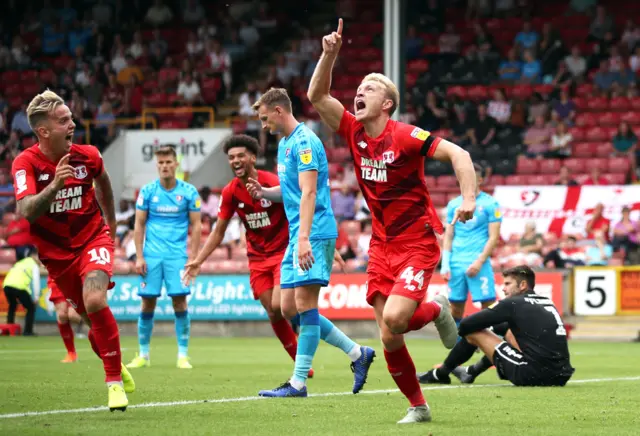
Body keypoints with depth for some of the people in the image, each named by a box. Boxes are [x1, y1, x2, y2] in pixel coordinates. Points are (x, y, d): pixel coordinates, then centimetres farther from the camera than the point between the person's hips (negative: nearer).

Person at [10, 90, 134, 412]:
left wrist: (110, 225, 26)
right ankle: (116, 367, 37)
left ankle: (115, 380, -13)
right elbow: (26, 212, -30)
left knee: (95, 301, -25)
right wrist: (54, 185, -44)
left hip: (92, 238, -1)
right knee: (92, 317, 8)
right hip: (56, 252, 1)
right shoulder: (26, 163, -16)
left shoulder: (87, 156, -9)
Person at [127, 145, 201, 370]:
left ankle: (183, 355, -1)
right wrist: (139, 257, -1)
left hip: (178, 255, -1)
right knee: (148, 303, 0)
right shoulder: (147, 191, 4)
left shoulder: (188, 192, 2)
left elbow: (195, 226, 5)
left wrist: (193, 257, -3)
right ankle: (143, 355, 11)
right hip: (151, 255, 1)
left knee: (180, 301, -8)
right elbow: (139, 225, 6)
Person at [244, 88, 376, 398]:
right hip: (297, 237, 10)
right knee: (289, 309, 7)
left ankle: (298, 382, -10)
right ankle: (357, 353, 13)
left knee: (304, 304, -11)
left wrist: (304, 238, -30)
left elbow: (308, 192, -22)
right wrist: (264, 192, 9)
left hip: (314, 234, -10)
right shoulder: (284, 144, 19)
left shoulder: (304, 142, -13)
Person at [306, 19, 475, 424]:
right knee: (389, 337, -1)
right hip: (382, 245, 6)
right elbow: (317, 95, -1)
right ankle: (417, 406, 15)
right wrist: (329, 54, -12)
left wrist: (469, 198, -31)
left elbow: (459, 154, -19)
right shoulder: (354, 132, 2)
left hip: (418, 242, -6)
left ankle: (438, 310, 11)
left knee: (393, 318, -23)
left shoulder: (405, 136, -15)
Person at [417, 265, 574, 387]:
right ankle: (471, 372, 42)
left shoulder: (513, 303, -6)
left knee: (474, 333, 6)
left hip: (533, 376, -8)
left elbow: (467, 325, -5)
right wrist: (491, 329, 30)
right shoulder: (547, 302, 16)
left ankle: (440, 374, 27)